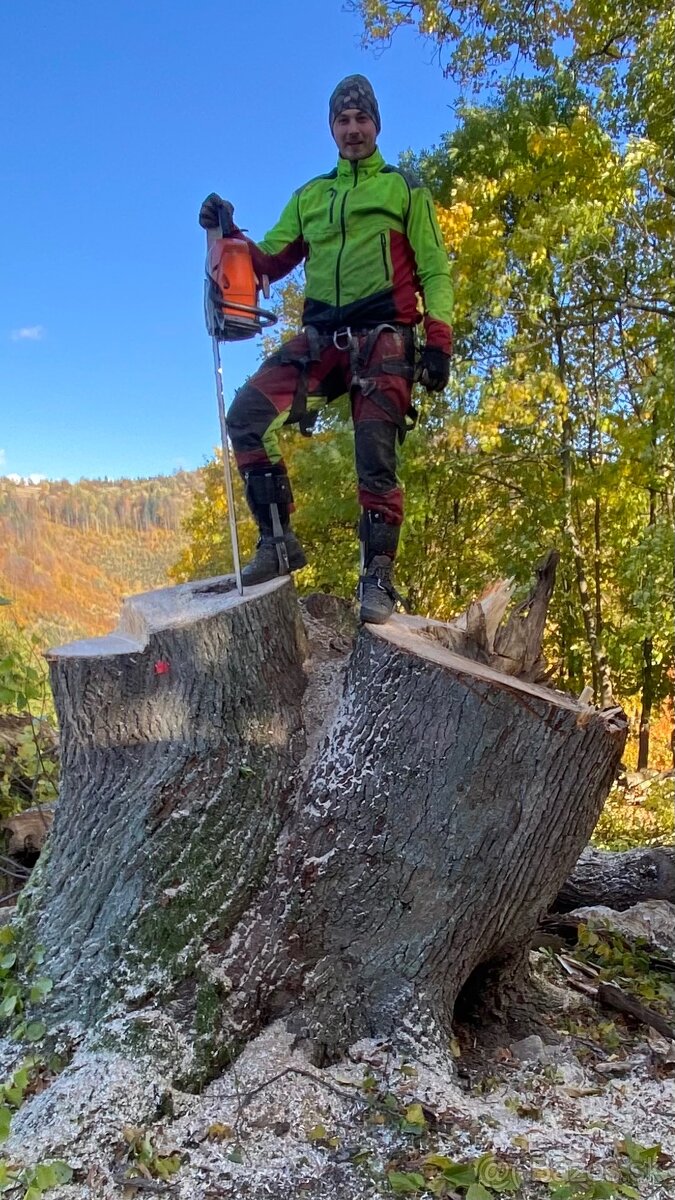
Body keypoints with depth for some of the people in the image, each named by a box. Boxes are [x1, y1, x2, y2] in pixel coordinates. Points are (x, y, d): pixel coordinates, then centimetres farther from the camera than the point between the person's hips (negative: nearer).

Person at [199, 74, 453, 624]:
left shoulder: (405, 189, 13)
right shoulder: (309, 196, 24)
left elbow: (434, 272, 5)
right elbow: (270, 262, 18)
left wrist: (438, 344, -8)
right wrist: (231, 235, -1)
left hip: (384, 337, -3)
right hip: (320, 336, 4)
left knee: (376, 455, -13)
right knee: (248, 414, -17)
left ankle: (379, 576, -7)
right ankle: (278, 540, -11)